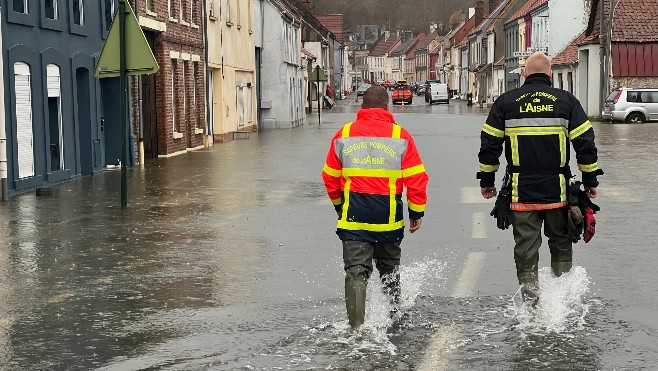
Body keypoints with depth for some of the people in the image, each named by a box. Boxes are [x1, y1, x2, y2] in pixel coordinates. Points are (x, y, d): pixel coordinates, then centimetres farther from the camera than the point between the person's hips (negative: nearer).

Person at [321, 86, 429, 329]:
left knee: (356, 270, -1)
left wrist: (340, 206, 27)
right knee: (389, 267, 20)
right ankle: (394, 314, 35)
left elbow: (330, 178, 12)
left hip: (353, 216, 0)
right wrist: (417, 213, 7)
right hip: (388, 217, 0)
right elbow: (416, 179, -4)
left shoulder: (343, 135, 5)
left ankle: (356, 325, -14)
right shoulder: (401, 136, -1)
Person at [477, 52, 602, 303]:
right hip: (558, 191, 0)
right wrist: (590, 180, 8)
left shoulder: (506, 102, 2)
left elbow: (489, 144, 3)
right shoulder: (566, 101, 1)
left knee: (526, 249, 6)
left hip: (521, 192, 0)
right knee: (561, 244, 18)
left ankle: (530, 300, 6)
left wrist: (487, 181, 13)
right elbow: (585, 143, 0)